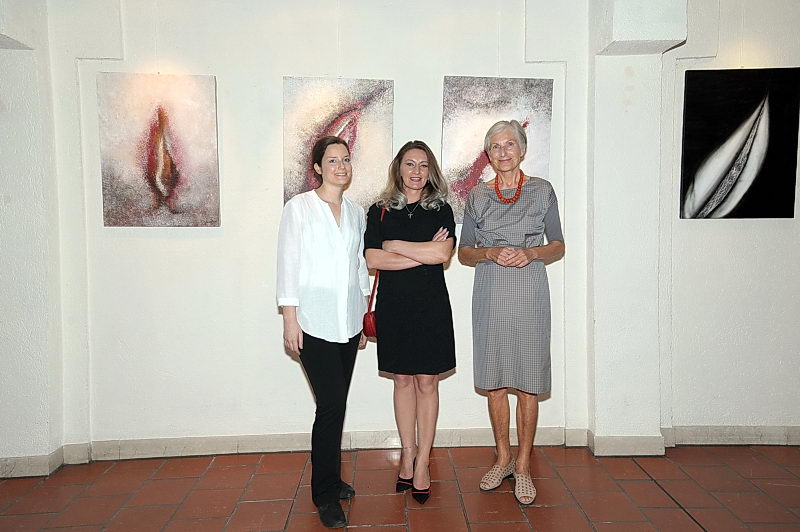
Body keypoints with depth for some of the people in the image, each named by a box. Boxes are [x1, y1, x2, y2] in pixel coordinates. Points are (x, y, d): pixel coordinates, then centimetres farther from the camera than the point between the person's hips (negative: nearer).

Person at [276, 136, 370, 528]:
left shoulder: (356, 212, 13)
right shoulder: (299, 207, -2)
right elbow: (288, 264, -4)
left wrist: (364, 316, 15)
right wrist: (290, 318, -9)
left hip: (348, 322, 5)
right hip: (313, 322, -5)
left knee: (336, 404, 10)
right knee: (331, 404, -8)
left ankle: (329, 480, 26)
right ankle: (326, 494, 7)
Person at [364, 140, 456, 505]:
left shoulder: (440, 210, 5)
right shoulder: (380, 211, 6)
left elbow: (443, 253, -12)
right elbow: (372, 259, -8)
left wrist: (396, 246, -8)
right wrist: (424, 253, -11)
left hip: (431, 305, -1)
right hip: (394, 306, 1)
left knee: (427, 381, 3)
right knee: (403, 380, 9)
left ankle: (422, 462, 12)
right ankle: (407, 454, 22)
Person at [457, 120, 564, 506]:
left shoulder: (541, 190, 5)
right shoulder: (477, 195, 8)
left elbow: (558, 246, 8)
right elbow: (463, 252, 9)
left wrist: (530, 253, -12)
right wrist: (490, 253, -11)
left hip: (529, 292, -1)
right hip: (490, 293, 2)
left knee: (528, 382, 1)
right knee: (495, 381, 7)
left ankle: (523, 465, 15)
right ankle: (503, 458, 24)